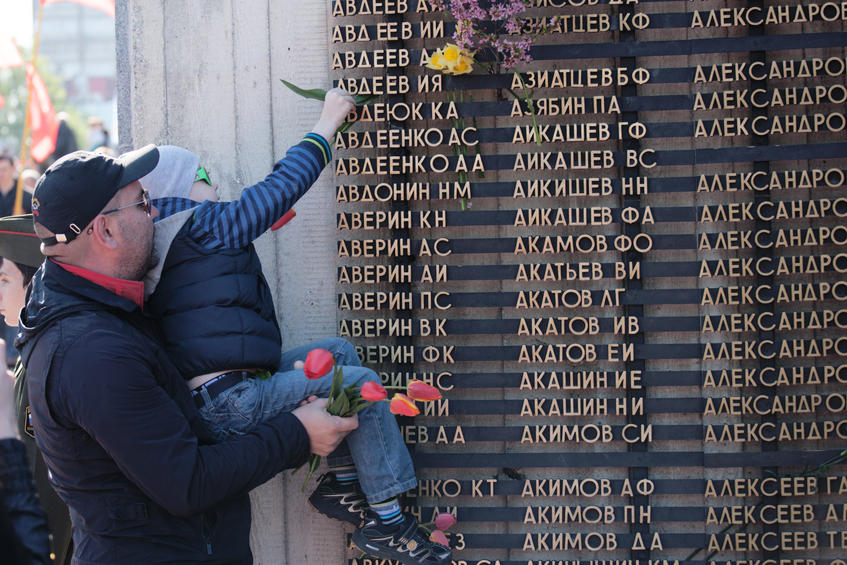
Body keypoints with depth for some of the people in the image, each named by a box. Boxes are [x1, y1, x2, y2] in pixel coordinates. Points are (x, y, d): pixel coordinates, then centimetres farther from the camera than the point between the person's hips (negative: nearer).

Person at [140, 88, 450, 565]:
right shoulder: (204, 225, -8)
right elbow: (283, 185, -5)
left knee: (339, 351, 16)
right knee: (360, 383, -6)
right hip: (230, 406, -10)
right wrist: (329, 122, 6)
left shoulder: (160, 248, 17)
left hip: (214, 396, 10)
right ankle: (386, 521, -2)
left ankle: (342, 483, 14)